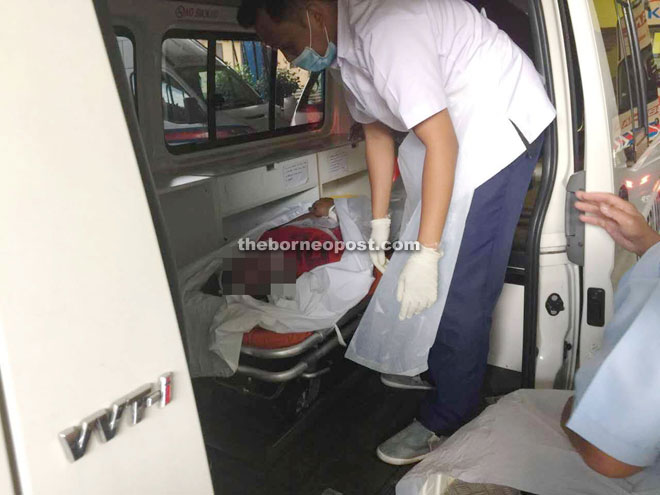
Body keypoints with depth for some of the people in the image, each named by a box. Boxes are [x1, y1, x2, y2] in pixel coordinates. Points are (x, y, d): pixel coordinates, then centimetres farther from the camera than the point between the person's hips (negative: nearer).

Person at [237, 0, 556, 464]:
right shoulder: (342, 46, 4)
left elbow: (442, 143, -28)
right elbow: (376, 131, 13)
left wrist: (425, 255, -26)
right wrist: (380, 221, 15)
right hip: (456, 125, 10)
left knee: (460, 284, -9)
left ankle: (448, 419, 6)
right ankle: (425, 361, 34)